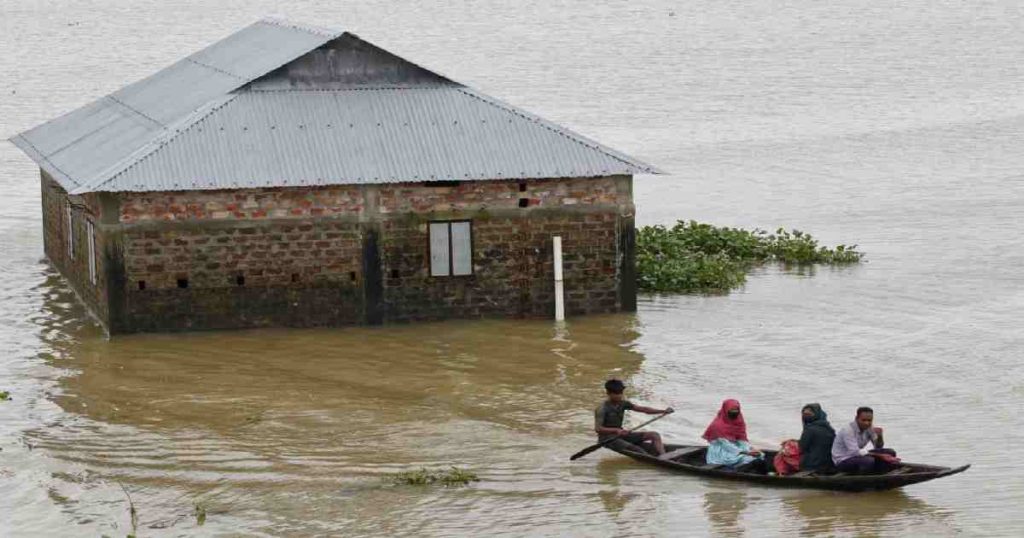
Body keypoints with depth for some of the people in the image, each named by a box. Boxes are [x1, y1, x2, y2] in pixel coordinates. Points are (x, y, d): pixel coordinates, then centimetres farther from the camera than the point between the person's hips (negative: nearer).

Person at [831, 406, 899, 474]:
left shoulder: (868, 428, -1)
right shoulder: (848, 430, -23)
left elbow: (879, 447, 6)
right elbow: (855, 452, -28)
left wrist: (879, 436, -17)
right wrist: (879, 455, -29)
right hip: (843, 461, -8)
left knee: (890, 453, -4)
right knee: (869, 461, -37)